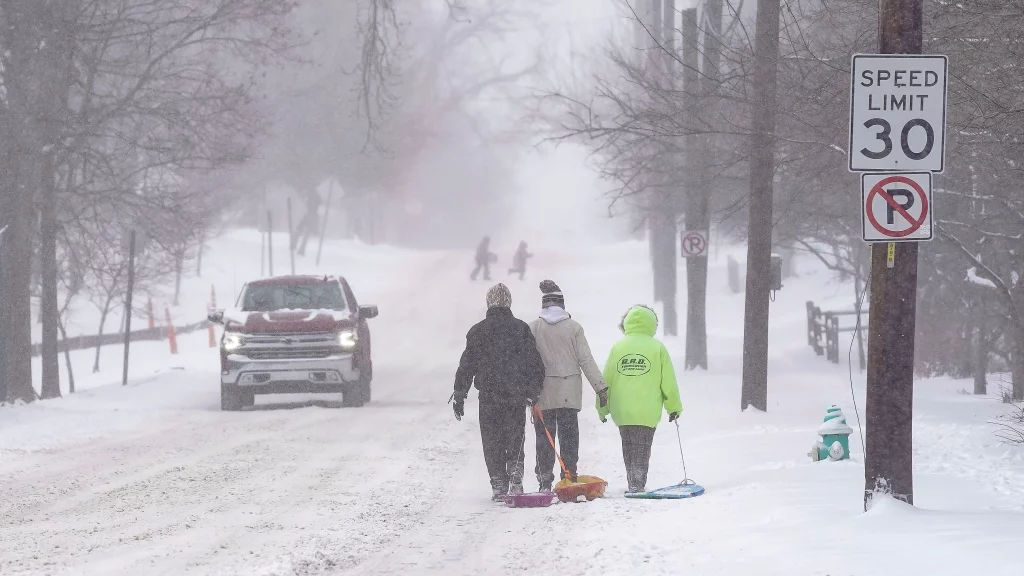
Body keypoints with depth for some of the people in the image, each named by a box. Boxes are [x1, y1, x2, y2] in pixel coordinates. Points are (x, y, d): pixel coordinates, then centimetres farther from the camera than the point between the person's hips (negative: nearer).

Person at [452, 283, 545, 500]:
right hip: (517, 396, 1)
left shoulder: (478, 331, 1)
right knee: (515, 441, 11)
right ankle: (515, 480, -6)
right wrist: (533, 392, 9)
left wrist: (459, 395, 8)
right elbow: (535, 363, 2)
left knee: (492, 442, 6)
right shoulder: (521, 328, 2)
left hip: (488, 396, -1)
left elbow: (467, 365, 3)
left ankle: (499, 487, 2)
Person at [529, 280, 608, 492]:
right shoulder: (573, 327, -2)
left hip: (543, 394, 0)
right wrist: (601, 388, 0)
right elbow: (586, 360, -3)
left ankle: (544, 481, 2)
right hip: (569, 393, 0)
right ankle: (570, 478, 3)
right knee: (569, 437, 6)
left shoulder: (533, 328, -1)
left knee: (544, 437, 5)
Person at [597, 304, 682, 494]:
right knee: (642, 449, 4)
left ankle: (634, 484, 16)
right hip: (647, 412, -2)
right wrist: (674, 407, 13)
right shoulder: (657, 347, -2)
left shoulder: (618, 347, 3)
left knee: (628, 449, 15)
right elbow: (668, 382, 1)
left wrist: (602, 408, 18)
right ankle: (638, 484, -8)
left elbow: (606, 379, 6)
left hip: (621, 412, 2)